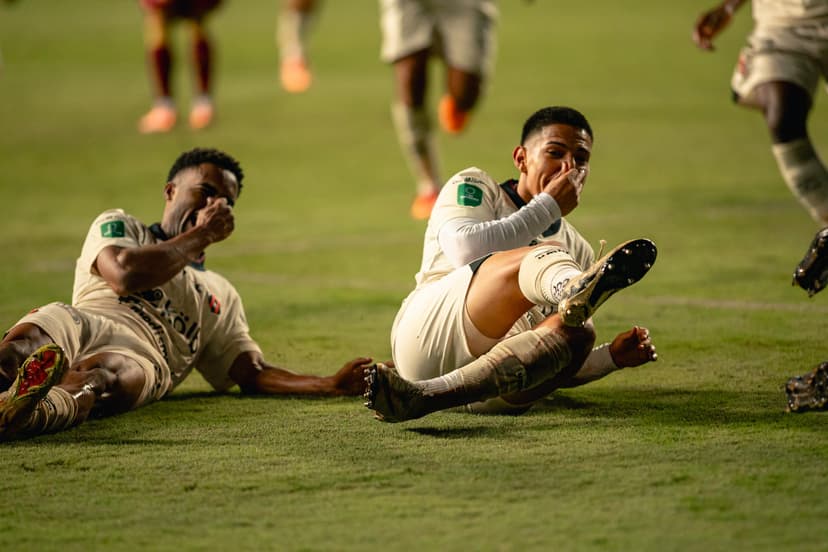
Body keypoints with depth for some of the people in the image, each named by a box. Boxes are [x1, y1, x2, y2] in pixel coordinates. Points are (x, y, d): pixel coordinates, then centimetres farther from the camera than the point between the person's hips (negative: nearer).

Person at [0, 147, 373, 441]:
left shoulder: (221, 295, 39)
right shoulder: (118, 225, 28)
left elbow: (254, 374, 28)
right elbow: (125, 275, 4)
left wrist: (332, 385, 12)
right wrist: (201, 235, 19)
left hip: (142, 356, 0)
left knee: (103, 377, -41)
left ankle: (37, 410, -75)